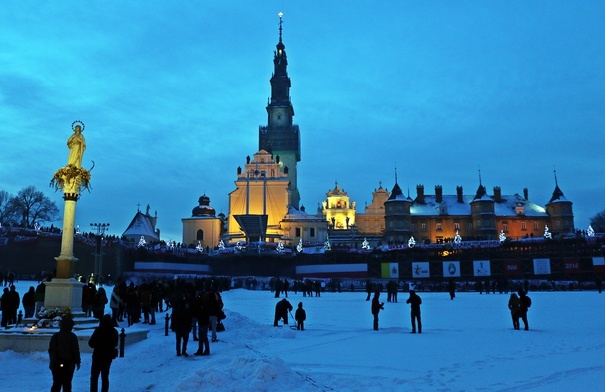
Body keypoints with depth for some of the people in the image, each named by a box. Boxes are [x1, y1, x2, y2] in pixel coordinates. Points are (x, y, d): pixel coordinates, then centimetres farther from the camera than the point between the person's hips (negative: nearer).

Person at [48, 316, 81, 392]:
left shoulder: (55, 336, 2)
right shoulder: (72, 336, -10)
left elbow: (50, 350, 8)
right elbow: (76, 350, -8)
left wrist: (53, 361, 19)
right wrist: (77, 362, 3)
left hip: (56, 365, 3)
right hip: (68, 364, -3)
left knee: (56, 383, 12)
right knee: (67, 384, 4)